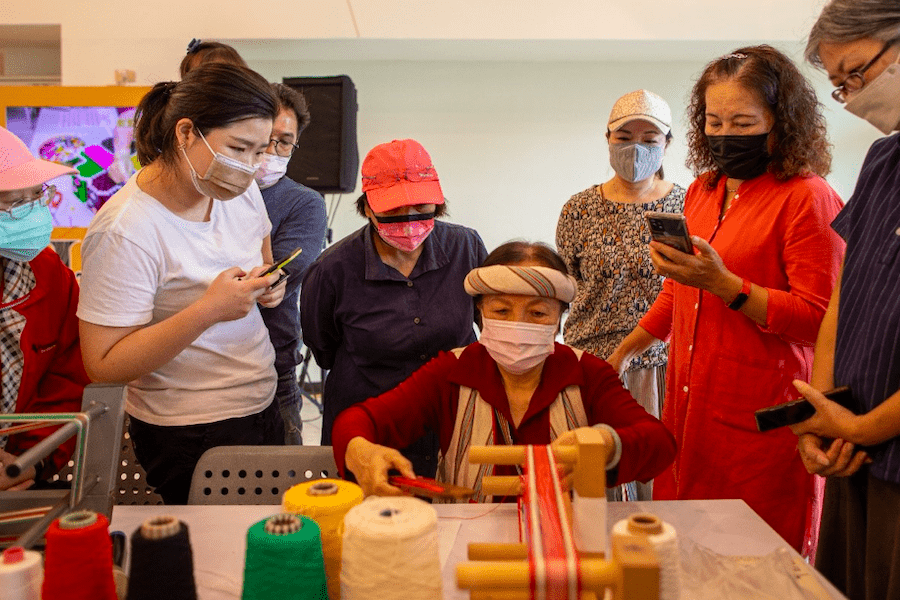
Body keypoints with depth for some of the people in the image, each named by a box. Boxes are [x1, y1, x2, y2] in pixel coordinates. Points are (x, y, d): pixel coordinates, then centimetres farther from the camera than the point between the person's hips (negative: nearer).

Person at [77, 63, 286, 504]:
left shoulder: (242, 191, -2)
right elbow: (103, 365, -23)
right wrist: (208, 310, -32)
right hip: (189, 437, -7)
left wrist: (266, 285, -4)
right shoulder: (124, 231, -23)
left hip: (261, 406, 7)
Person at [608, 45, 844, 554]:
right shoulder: (702, 191, 14)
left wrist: (724, 283, -23)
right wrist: (625, 351, 28)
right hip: (690, 409, 6)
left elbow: (819, 319, -15)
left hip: (759, 424, -6)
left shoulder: (808, 198, -8)